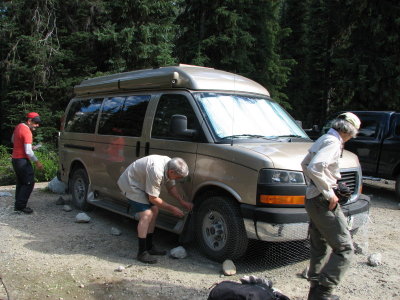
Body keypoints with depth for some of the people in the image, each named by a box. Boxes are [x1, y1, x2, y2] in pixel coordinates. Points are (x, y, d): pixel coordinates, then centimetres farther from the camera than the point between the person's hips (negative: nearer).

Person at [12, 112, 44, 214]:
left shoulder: (19, 126, 8)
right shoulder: (27, 132, -21)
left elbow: (13, 140, 25)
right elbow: (28, 152, -24)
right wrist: (37, 162, -15)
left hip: (15, 159, 10)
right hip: (22, 160, -10)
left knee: (20, 183, 16)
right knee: (29, 183, -5)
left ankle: (18, 205, 20)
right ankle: (20, 206, -5)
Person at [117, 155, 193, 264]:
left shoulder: (170, 166, -9)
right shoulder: (156, 172, -36)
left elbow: (171, 187, 7)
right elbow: (153, 198, -26)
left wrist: (183, 202, -3)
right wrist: (172, 209, -17)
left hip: (142, 183, 9)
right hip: (130, 183, -9)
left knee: (154, 211, 6)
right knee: (146, 215, -17)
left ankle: (149, 247, 18)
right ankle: (142, 253, -9)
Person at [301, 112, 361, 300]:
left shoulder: (323, 139, 16)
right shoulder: (333, 142, -14)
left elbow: (305, 164, 27)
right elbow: (314, 167, -28)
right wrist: (328, 193, -20)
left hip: (312, 198, 10)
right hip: (323, 201, -10)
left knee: (319, 248, 17)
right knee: (344, 248, -5)